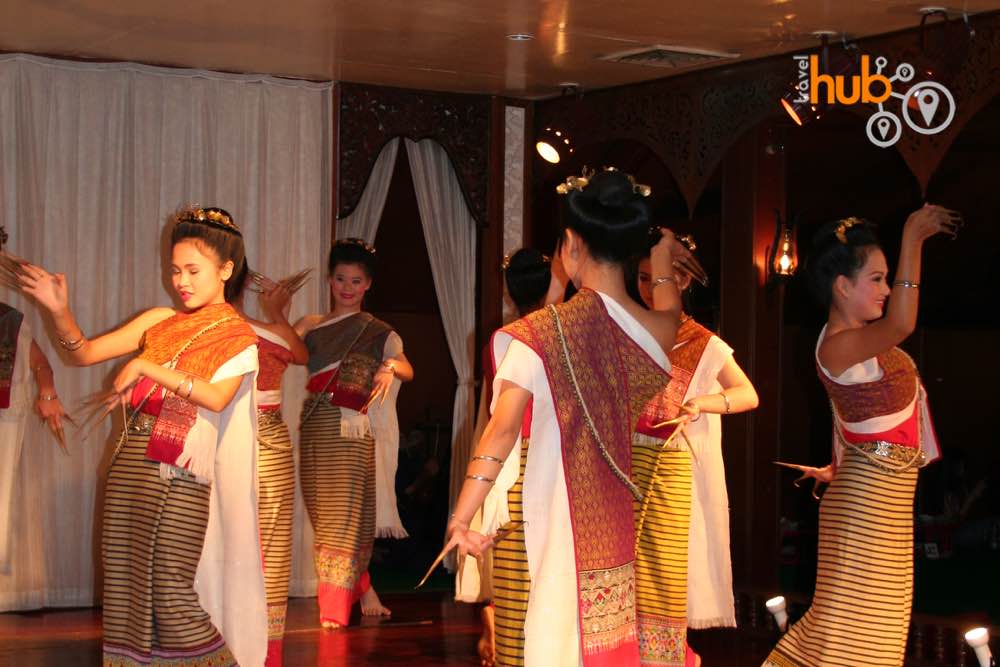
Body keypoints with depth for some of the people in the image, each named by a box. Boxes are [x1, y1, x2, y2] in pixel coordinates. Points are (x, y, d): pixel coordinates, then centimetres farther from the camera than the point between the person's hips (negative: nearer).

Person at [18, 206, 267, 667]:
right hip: (131, 467, 6)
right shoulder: (159, 321, 14)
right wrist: (60, 311, -5)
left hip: (179, 476, -5)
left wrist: (146, 367, -17)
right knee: (125, 587, 6)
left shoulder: (236, 335, 1)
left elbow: (217, 397, -17)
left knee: (172, 596, -8)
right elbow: (85, 353, 12)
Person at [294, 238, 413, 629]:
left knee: (344, 514, -8)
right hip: (315, 428, 3)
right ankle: (363, 589, 20)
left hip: (354, 431, -3)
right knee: (323, 512, 4)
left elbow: (407, 370, -5)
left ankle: (334, 608, -6)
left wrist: (391, 366, -26)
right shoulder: (311, 325, 15)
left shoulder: (378, 331, 9)